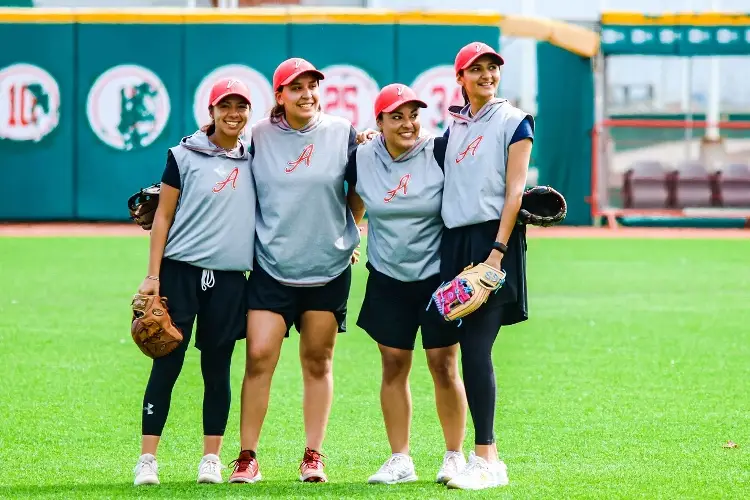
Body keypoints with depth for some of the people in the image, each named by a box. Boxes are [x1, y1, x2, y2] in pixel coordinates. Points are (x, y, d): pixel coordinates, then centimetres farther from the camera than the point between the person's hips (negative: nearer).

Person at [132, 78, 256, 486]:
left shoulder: (255, 160, 10)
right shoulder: (184, 155, 0)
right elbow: (164, 215, 0)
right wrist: (153, 275, -6)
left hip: (230, 278, 3)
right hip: (181, 271, -3)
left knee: (217, 368, 5)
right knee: (167, 363, -4)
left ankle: (211, 459, 11)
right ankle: (147, 459, -2)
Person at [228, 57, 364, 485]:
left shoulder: (342, 133, 0)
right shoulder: (259, 137, -1)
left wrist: (353, 232, 10)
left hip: (329, 268, 1)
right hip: (272, 267, -1)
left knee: (318, 361, 6)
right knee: (260, 357, -9)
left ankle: (314, 456, 13)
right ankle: (248, 457, -3)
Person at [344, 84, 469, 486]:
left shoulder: (439, 152, -12)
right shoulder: (361, 159, -3)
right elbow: (352, 202, 16)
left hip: (438, 274, -3)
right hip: (388, 279, 3)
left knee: (444, 365, -1)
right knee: (393, 366, 5)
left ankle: (455, 456, 10)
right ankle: (400, 460, 13)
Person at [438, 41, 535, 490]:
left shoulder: (513, 122, -1)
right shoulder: (455, 126, 17)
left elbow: (514, 192, -8)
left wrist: (497, 251, -17)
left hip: (493, 238, -6)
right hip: (455, 240, 6)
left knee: (477, 349, -14)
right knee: (471, 351, 4)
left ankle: (488, 461, -15)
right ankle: (486, 456, 9)